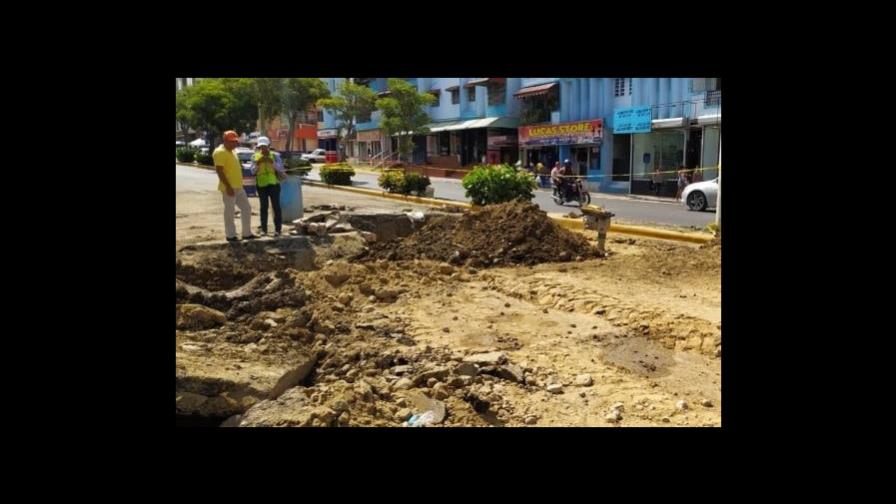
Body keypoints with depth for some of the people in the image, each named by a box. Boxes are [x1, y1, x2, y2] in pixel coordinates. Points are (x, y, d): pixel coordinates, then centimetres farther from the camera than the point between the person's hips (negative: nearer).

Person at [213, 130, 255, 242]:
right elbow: (219, 171, -20)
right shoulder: (220, 152, -14)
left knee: (246, 208, 11)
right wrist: (228, 186, -24)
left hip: (238, 187, 10)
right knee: (229, 211, 0)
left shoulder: (231, 151, 16)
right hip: (229, 188, -10)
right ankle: (230, 235, 9)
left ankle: (247, 233, 18)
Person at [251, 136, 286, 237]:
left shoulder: (275, 155, 3)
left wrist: (272, 162, -20)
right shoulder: (255, 157, 6)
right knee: (264, 207, 6)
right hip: (261, 185, 1)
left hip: (274, 184, -1)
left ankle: (277, 229, 0)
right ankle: (264, 229, 10)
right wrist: (258, 163, -16)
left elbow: (280, 169, -6)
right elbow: (253, 171, 0)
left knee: (276, 206, -3)